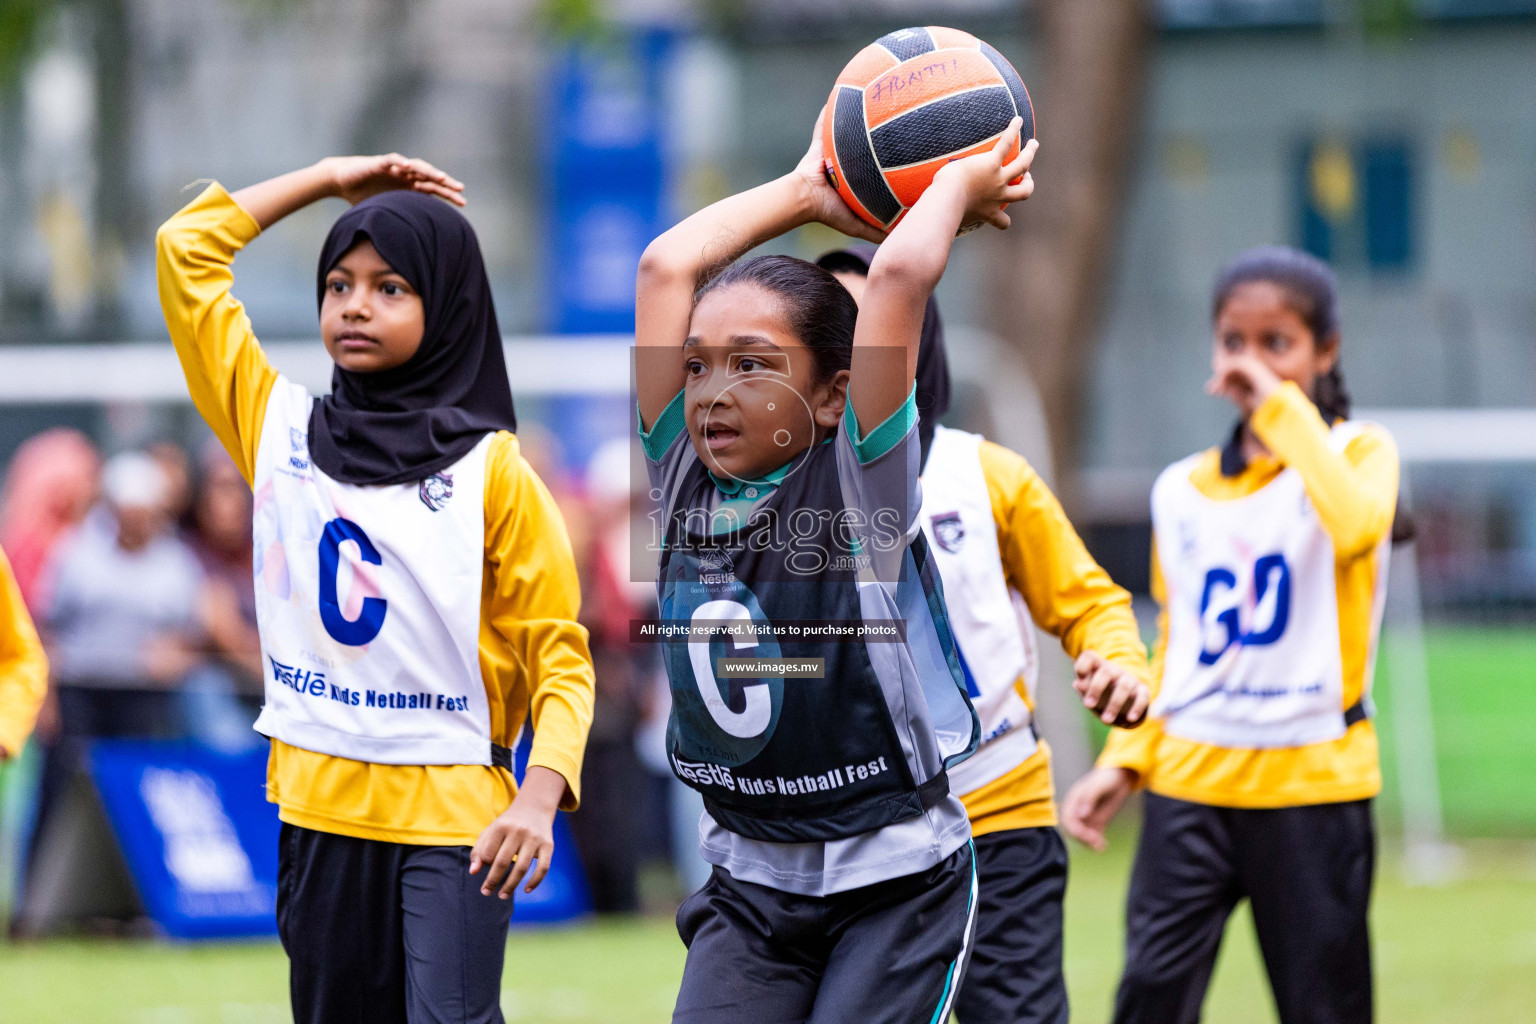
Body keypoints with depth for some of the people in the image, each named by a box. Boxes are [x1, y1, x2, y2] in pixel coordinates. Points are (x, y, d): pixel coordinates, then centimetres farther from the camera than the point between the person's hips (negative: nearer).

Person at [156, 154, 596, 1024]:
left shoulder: (492, 471, -2)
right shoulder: (279, 428, 9)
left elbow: (560, 656, -4)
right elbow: (187, 249, 10)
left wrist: (540, 797, -19)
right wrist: (330, 178, 12)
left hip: (454, 820, -4)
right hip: (319, 812, 4)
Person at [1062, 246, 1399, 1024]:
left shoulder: (1358, 451, 0)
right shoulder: (1181, 491, 12)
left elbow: (1356, 524, -26)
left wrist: (1282, 405, -20)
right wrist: (1123, 761, 8)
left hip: (1313, 784, -3)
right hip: (1189, 781, 3)